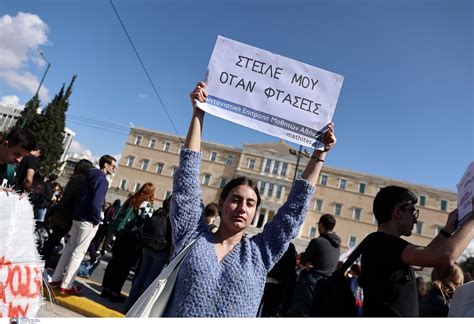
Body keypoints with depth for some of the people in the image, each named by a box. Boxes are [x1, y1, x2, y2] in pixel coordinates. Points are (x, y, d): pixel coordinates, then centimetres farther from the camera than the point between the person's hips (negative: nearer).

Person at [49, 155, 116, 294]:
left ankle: (56, 278, 24)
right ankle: (66, 285, 6)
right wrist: (96, 220, -12)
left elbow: (81, 197, 16)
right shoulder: (102, 179, -16)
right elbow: (96, 203, -24)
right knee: (79, 252, -1)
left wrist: (77, 214, 17)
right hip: (88, 220, -9)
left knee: (70, 247, 16)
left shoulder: (90, 176, 12)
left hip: (78, 217, 9)